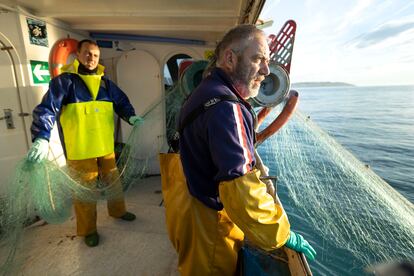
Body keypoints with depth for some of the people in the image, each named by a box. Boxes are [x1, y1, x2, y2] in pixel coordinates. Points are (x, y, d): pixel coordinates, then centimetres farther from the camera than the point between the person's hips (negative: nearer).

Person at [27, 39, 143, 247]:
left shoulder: (106, 83, 10)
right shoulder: (64, 81, -7)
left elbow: (121, 102, 15)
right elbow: (47, 108, -16)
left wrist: (131, 117, -6)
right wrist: (42, 137, -29)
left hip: (106, 147, 5)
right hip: (79, 150, -5)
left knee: (113, 181, 18)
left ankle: (118, 211, 42)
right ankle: (88, 230, 28)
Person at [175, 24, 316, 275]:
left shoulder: (207, 93, 6)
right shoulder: (225, 107, -28)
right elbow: (241, 190, -32)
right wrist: (283, 235, -19)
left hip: (196, 207, 9)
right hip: (214, 224, -8)